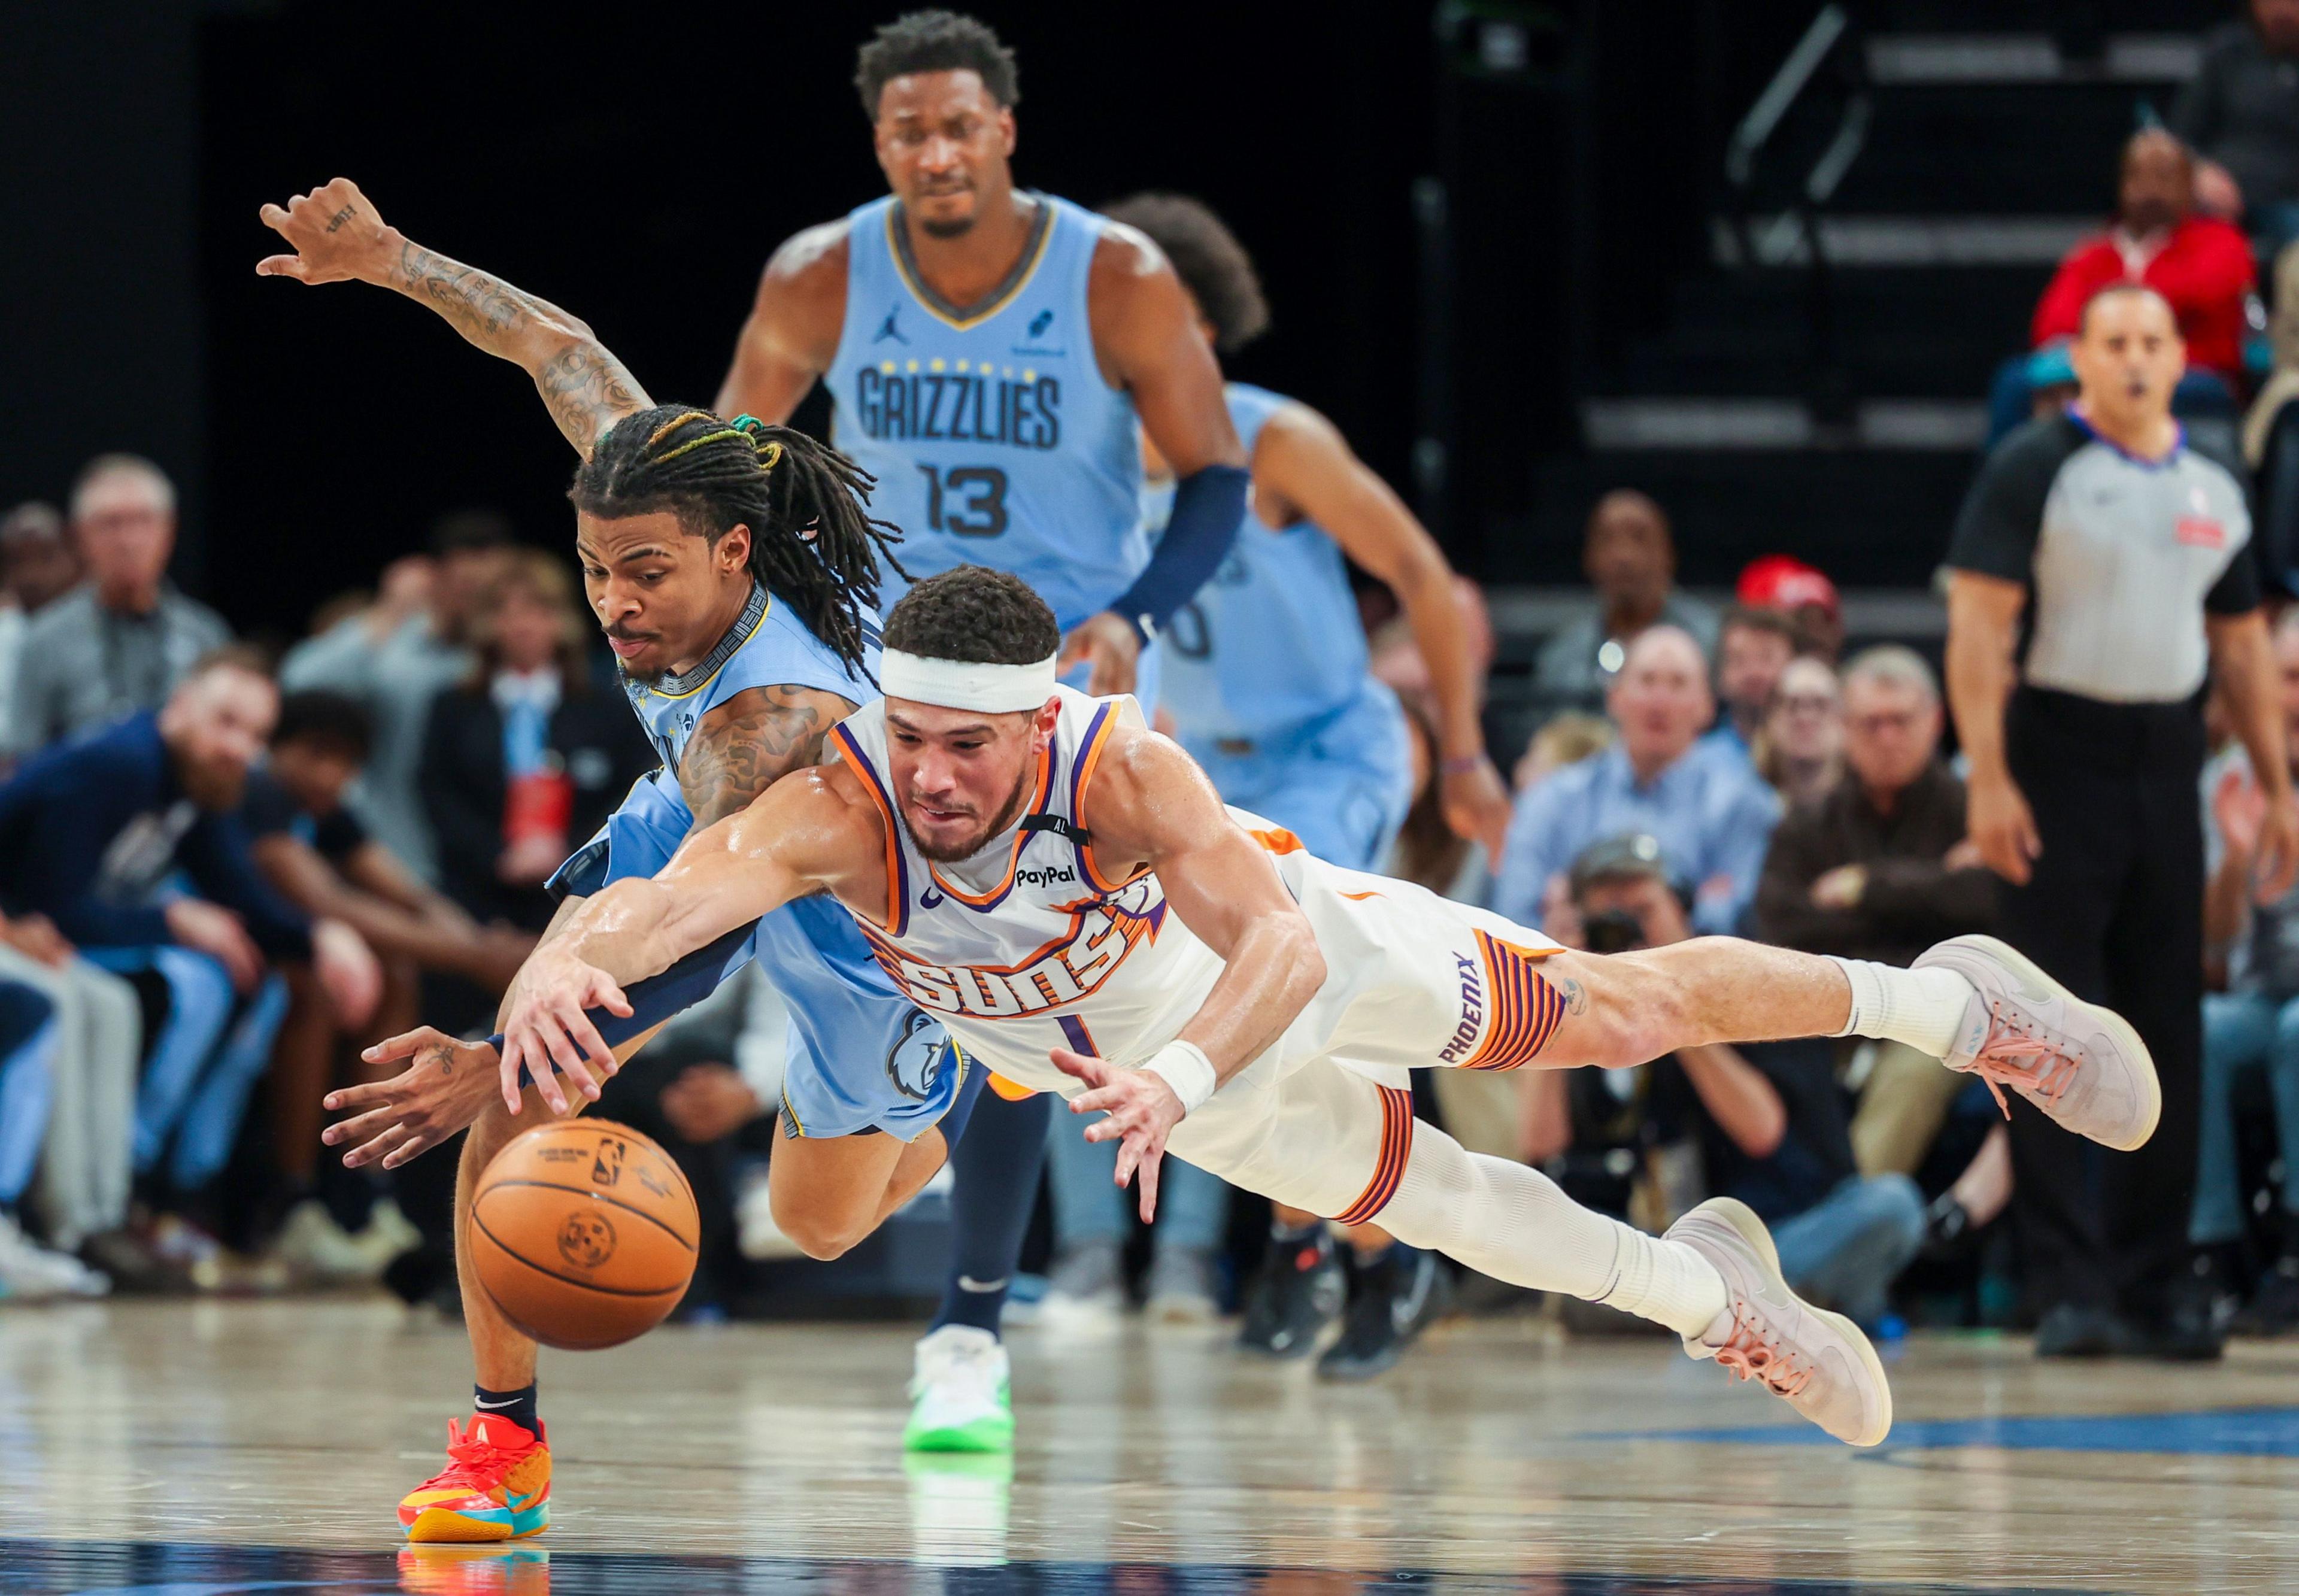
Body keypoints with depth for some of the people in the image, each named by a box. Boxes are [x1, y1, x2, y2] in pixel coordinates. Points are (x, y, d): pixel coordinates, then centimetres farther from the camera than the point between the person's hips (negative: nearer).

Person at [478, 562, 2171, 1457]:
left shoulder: (1122, 767, -44)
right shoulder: (840, 808, -41)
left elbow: (1283, 951, -53)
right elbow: (678, 892, -58)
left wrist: (1180, 1077, -73)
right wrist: (568, 962, -81)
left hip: (1288, 937, -3)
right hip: (1133, 1050, 3)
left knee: (1621, 1011, 9)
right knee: (1431, 1200, 19)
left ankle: (1947, 1002, 33)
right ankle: (1711, 1296, 48)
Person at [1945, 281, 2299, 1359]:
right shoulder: (2034, 469, -5)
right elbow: (1980, 624, -10)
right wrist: (1988, 778, -18)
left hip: (2166, 764, 5)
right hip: (2058, 755, -5)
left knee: (2169, 1032, 6)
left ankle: (2150, 1288, 13)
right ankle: (2069, 1289, -5)